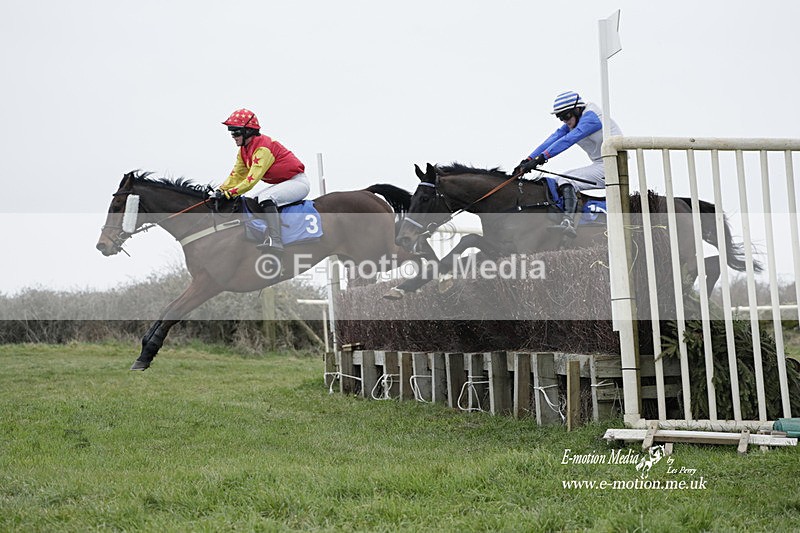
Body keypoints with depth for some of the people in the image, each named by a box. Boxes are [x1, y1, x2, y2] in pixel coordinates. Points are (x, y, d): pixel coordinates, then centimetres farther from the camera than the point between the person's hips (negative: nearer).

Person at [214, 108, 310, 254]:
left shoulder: (263, 148, -25)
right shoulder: (244, 150, 4)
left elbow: (253, 178, -31)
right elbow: (237, 175, 4)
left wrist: (230, 192, -35)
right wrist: (221, 190, -10)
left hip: (298, 182, -11)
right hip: (280, 183, 11)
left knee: (265, 198, -32)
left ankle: (275, 241, -40)